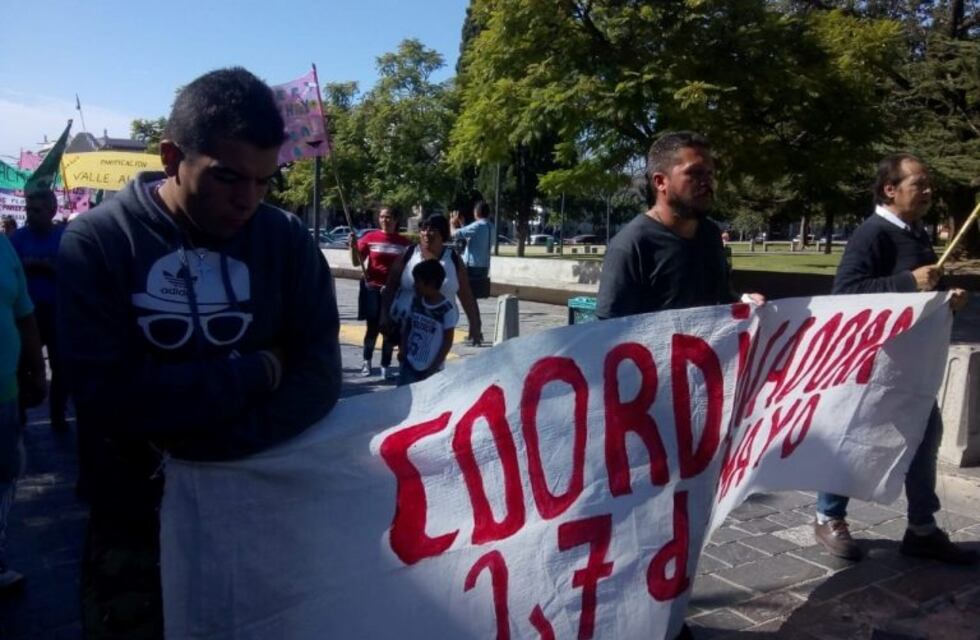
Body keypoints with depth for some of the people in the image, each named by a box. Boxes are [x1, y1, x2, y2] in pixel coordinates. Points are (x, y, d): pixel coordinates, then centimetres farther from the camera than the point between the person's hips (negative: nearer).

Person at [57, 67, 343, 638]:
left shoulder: (288, 241, -6)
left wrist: (206, 445, -24)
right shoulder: (97, 242, -12)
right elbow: (106, 396, -21)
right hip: (137, 525, -1)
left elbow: (318, 377, -13)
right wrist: (259, 371, -18)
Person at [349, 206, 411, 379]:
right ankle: (366, 361, 21)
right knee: (373, 327, 2)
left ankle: (386, 365, 17)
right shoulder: (370, 237, -1)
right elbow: (357, 262, 0)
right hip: (373, 288, -1)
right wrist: (353, 246, -16)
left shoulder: (404, 242, 3)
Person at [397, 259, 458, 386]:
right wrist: (402, 348, 0)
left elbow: (447, 342, -12)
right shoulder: (416, 301, 1)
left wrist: (433, 368, -12)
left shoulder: (447, 310, -16)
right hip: (409, 364, 5)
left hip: (430, 369, -5)